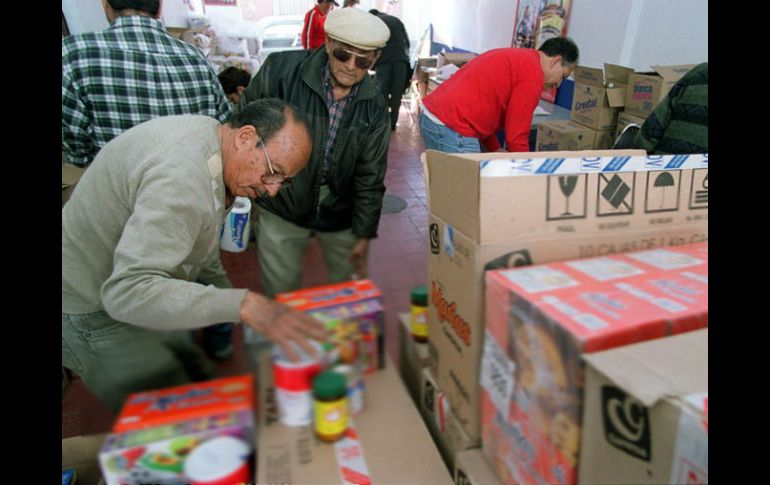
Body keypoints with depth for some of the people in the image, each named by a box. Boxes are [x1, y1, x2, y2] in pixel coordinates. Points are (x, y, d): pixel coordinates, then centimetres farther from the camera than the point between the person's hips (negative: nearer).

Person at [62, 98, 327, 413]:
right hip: (94, 312, -9)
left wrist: (222, 286, 13)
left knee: (200, 381, 13)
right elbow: (128, 291, -42)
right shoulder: (182, 178, -35)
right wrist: (241, 305, -49)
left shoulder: (208, 130, -2)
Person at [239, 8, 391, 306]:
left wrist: (363, 235, -2)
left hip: (339, 214, 2)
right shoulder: (280, 70, -14)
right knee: (279, 293, 9)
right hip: (281, 208, -1)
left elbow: (370, 178, -2)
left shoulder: (374, 110, -7)